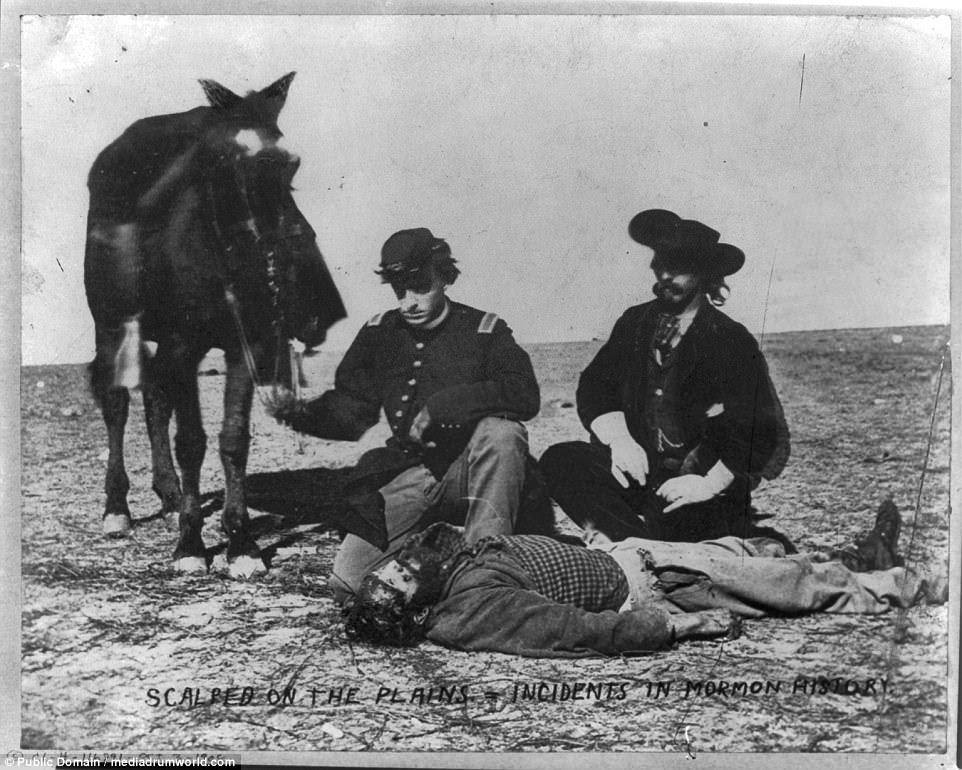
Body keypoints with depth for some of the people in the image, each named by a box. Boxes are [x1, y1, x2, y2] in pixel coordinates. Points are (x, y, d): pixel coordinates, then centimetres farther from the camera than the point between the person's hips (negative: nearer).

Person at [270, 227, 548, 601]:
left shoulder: (483, 329, -5)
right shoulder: (379, 332, 8)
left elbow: (525, 394, -21)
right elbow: (351, 409, 10)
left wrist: (441, 405, -28)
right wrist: (305, 414, -12)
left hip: (472, 469, -3)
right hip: (410, 473, 3)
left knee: (500, 431, -37)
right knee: (349, 583, -11)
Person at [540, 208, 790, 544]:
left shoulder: (733, 341, -1)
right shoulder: (634, 323, 13)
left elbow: (765, 432, -5)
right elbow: (594, 384, 7)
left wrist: (711, 483, -17)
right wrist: (618, 438, -13)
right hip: (636, 468, 5)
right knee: (559, 460, -22)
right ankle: (641, 543, -26)